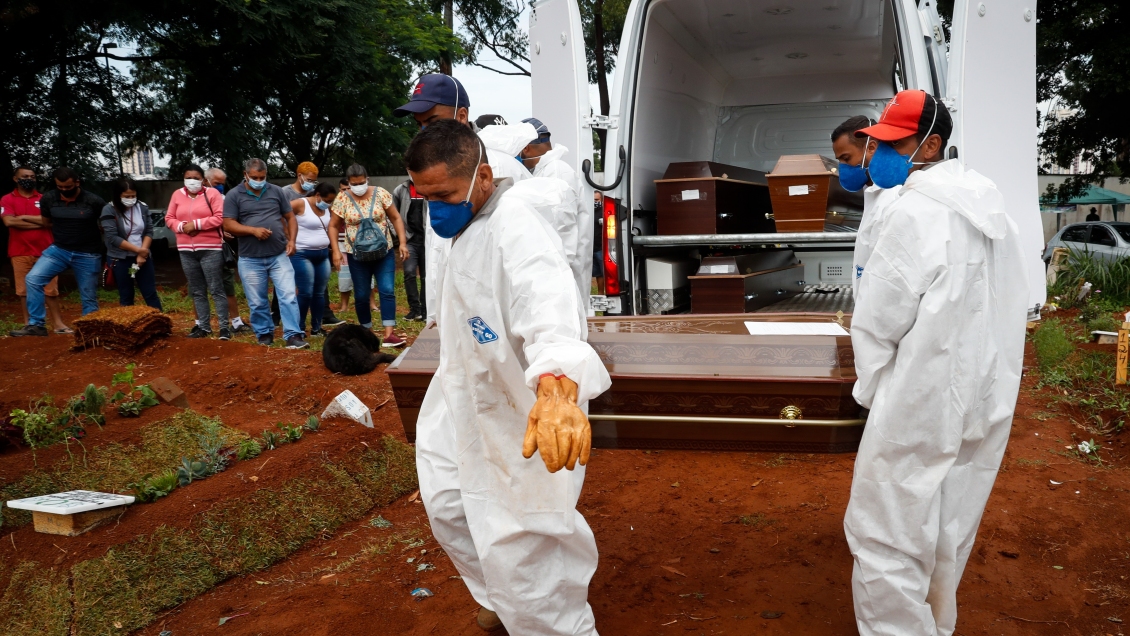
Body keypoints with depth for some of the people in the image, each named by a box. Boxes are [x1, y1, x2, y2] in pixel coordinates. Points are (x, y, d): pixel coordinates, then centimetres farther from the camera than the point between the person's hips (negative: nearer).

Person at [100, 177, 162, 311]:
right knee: (126, 297, 7)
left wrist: (142, 252, -12)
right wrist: (138, 249, -16)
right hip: (120, 260, -3)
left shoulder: (142, 207, 2)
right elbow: (112, 238, -16)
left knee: (151, 294, 5)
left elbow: (149, 231, 1)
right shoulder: (109, 210, -9)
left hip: (142, 257, 3)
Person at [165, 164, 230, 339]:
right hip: (186, 250, 5)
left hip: (210, 249, -5)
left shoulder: (212, 194, -3)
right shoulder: (177, 195, 11)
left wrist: (196, 224, -15)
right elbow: (169, 218, 11)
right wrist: (182, 226, -9)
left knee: (216, 289, -4)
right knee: (196, 291, 10)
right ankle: (203, 326, 18)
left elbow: (220, 218, -13)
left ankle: (224, 326, 0)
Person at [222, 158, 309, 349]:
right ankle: (264, 334, 25)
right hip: (250, 259, -1)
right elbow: (228, 225, -5)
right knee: (257, 302, 9)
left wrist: (291, 240, -4)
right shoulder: (234, 195, 0)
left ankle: (293, 335, -4)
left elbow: (290, 217, 11)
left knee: (288, 296, -6)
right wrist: (253, 230, -18)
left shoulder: (276, 191, 6)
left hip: (279, 256, 1)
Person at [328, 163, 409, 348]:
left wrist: (402, 243, -5)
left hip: (384, 252, 0)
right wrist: (336, 251, -7)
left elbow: (396, 218, 2)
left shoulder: (380, 193, -3)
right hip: (357, 256, 0)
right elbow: (333, 226, 4)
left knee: (387, 291, -9)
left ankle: (388, 334, -11)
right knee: (361, 296, 6)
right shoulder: (342, 199, -3)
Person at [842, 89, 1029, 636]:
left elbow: (876, 324, -15)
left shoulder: (915, 213, -18)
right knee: (948, 530, 21)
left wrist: (872, 389, 0)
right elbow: (1018, 302, 15)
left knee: (885, 538, -1)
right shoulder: (989, 206, 9)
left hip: (921, 404, -9)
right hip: (985, 401, 9)